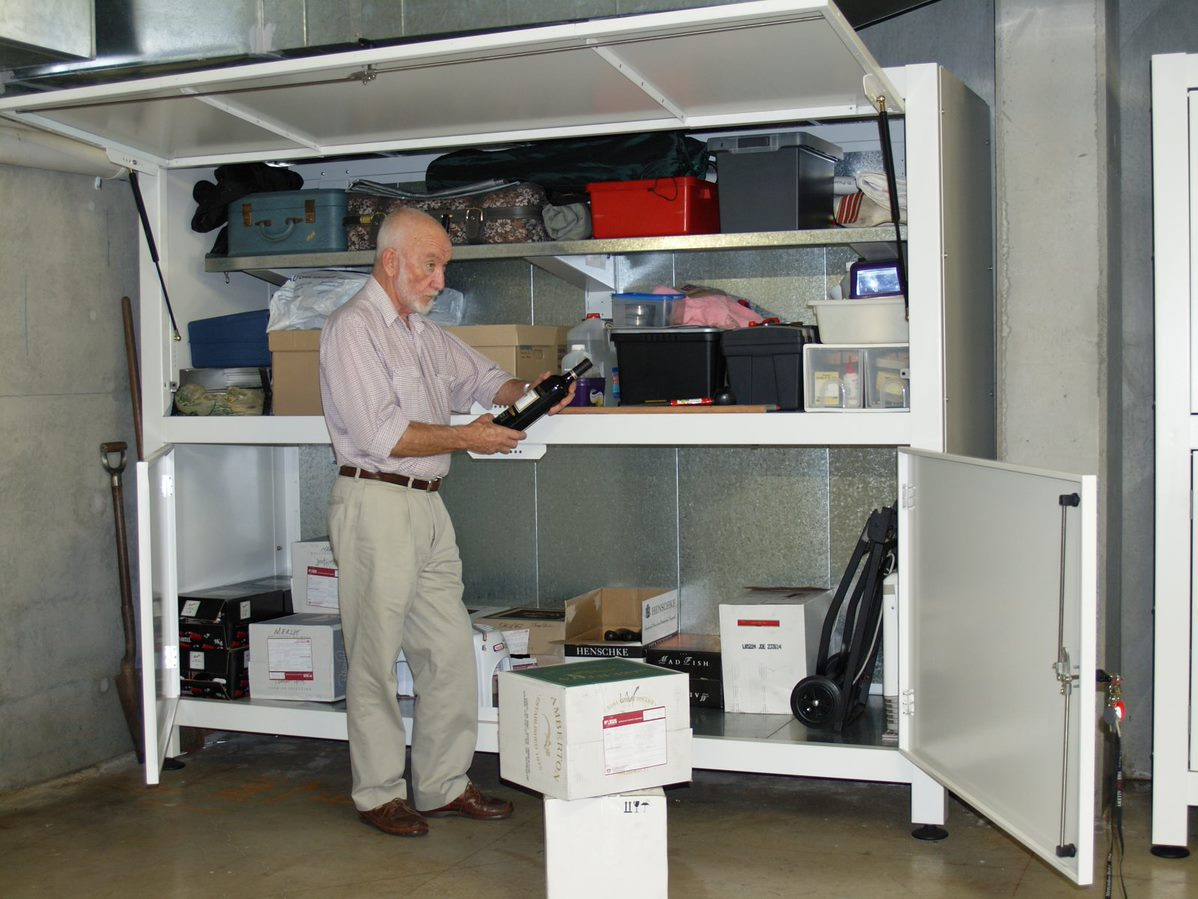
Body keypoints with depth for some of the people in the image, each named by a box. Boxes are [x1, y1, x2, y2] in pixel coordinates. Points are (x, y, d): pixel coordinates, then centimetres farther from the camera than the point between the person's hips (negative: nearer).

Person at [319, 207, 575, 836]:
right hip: (375, 505, -8)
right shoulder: (353, 328, -10)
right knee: (376, 659, 0)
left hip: (427, 507, 9)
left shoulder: (425, 332, 18)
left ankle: (443, 785, 18)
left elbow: (481, 377, 26)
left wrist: (526, 393, 4)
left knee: (451, 652, 8)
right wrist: (467, 438, -13)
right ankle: (378, 793, 11)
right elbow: (379, 434, -17)